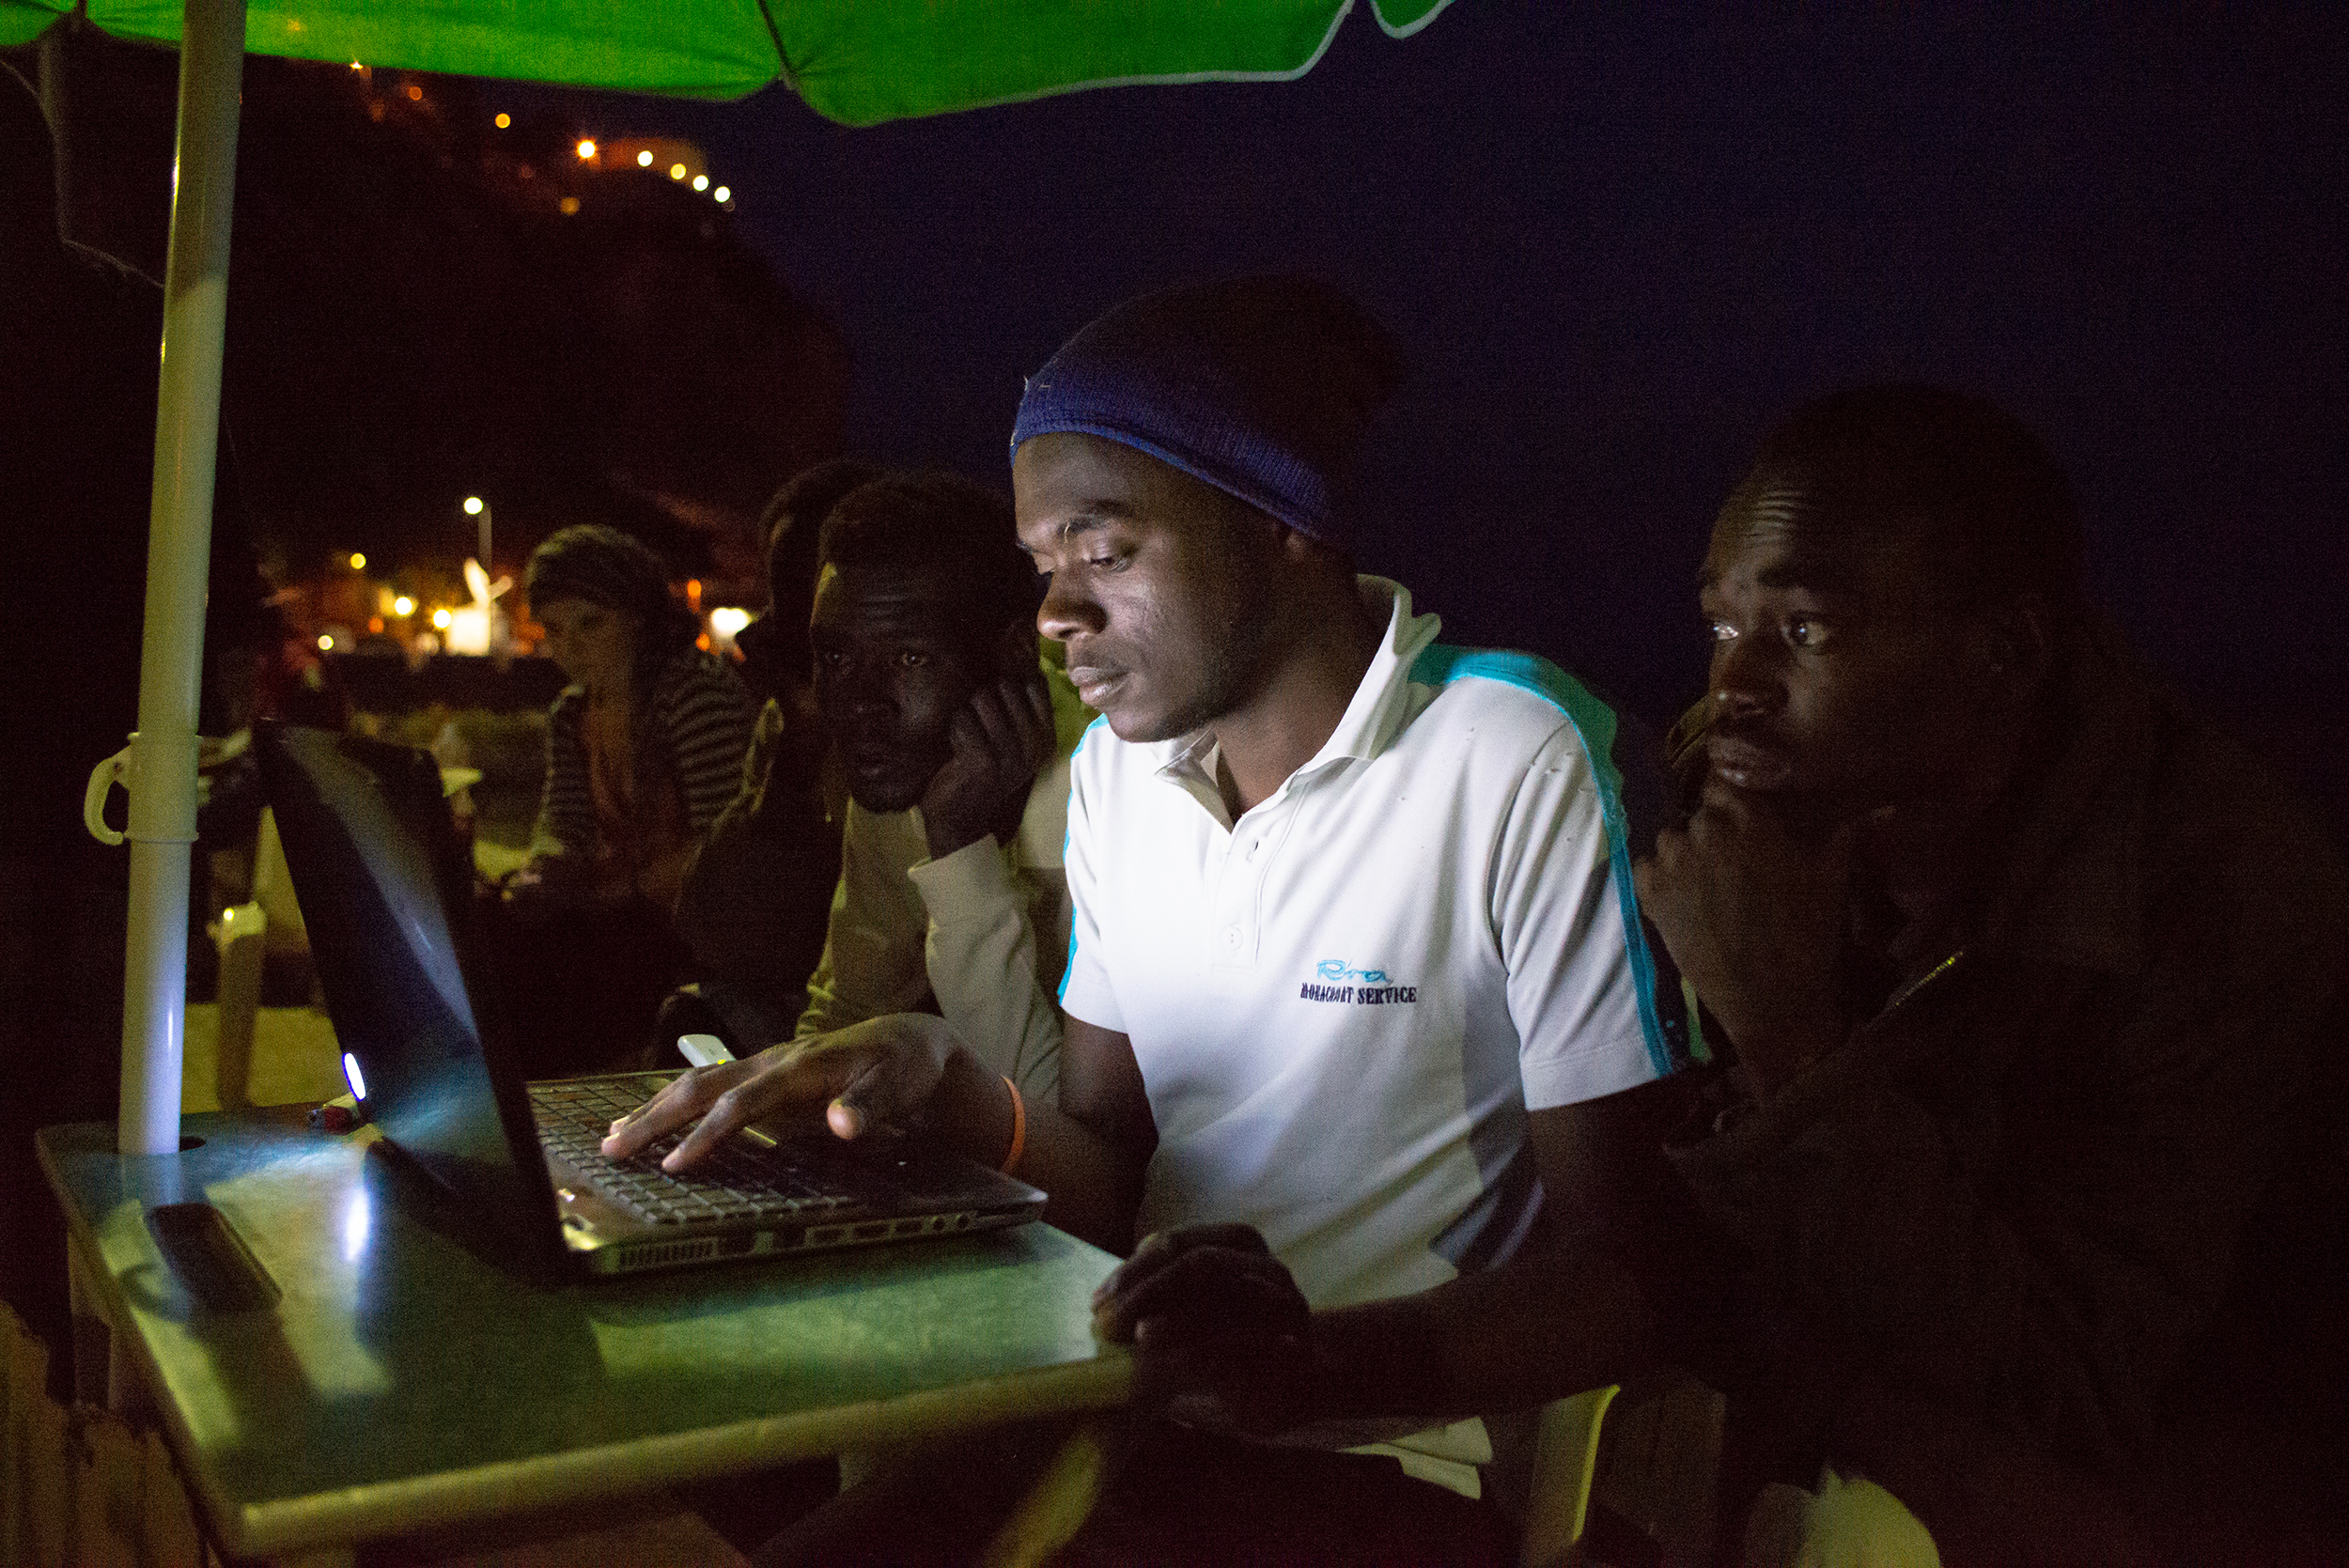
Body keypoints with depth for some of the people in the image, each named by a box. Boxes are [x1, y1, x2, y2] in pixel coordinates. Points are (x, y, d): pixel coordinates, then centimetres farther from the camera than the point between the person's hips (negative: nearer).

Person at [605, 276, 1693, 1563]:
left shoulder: (1520, 761, -14)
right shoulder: (1115, 767, 8)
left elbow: (1633, 1260, -13)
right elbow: (1114, 1188, 10)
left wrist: (1326, 1364, -29)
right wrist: (938, 1079, -10)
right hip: (1148, 1429, 6)